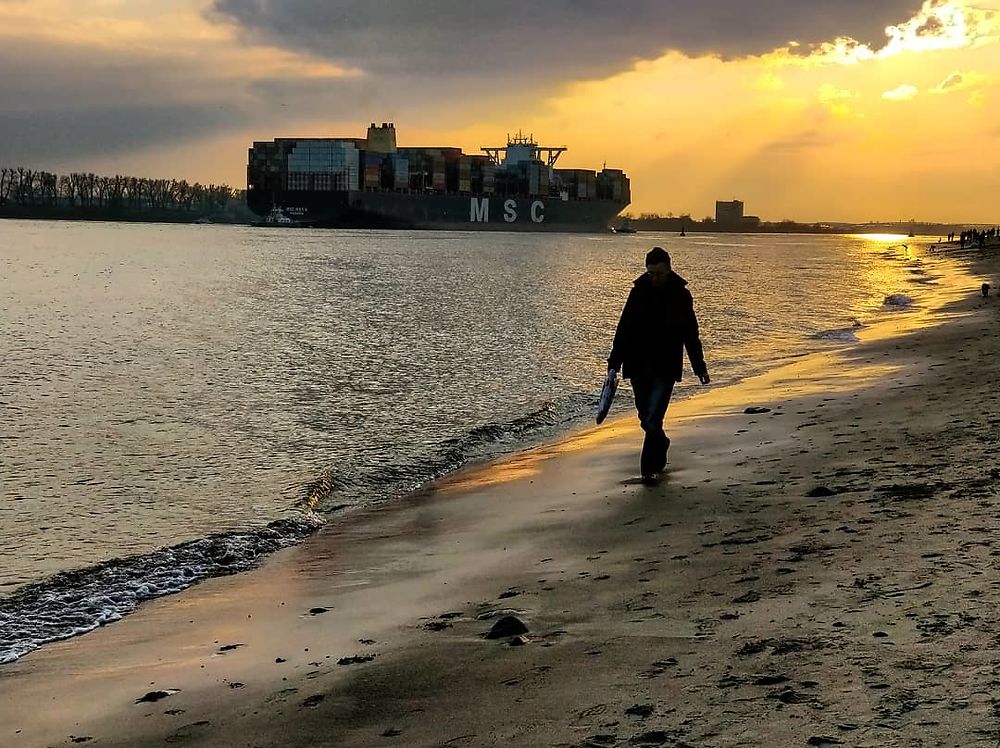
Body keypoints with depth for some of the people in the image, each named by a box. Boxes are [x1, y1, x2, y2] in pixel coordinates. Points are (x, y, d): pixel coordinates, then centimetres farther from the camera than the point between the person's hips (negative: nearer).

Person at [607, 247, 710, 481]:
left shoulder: (681, 295, -2)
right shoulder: (638, 292, 1)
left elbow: (691, 335, 4)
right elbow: (623, 330, 3)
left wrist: (700, 367, 6)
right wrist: (614, 364, -1)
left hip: (666, 367, -3)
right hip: (638, 366, 3)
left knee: (653, 420, -12)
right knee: (646, 419, 12)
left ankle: (649, 467, -5)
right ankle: (661, 444, 40)